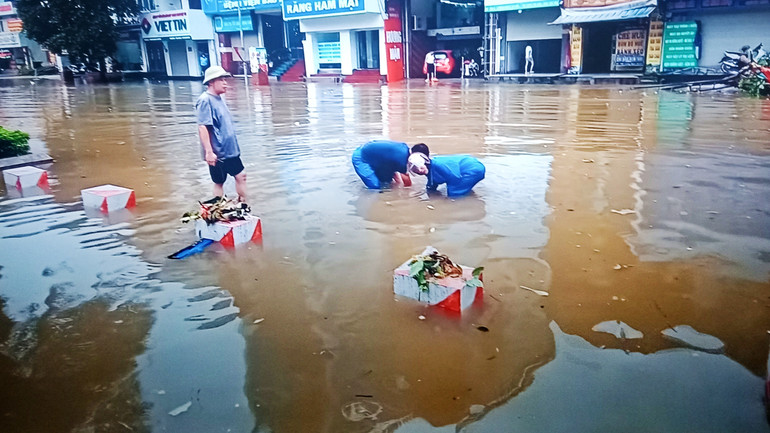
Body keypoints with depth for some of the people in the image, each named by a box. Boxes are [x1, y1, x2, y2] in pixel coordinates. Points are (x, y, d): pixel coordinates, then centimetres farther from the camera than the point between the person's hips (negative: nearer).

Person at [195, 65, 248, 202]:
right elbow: (202, 127, -22)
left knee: (241, 176, 12)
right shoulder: (205, 100, -16)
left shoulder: (219, 98, 12)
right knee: (219, 182, 2)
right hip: (217, 153, -9)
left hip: (230, 150, 9)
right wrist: (209, 152, -27)